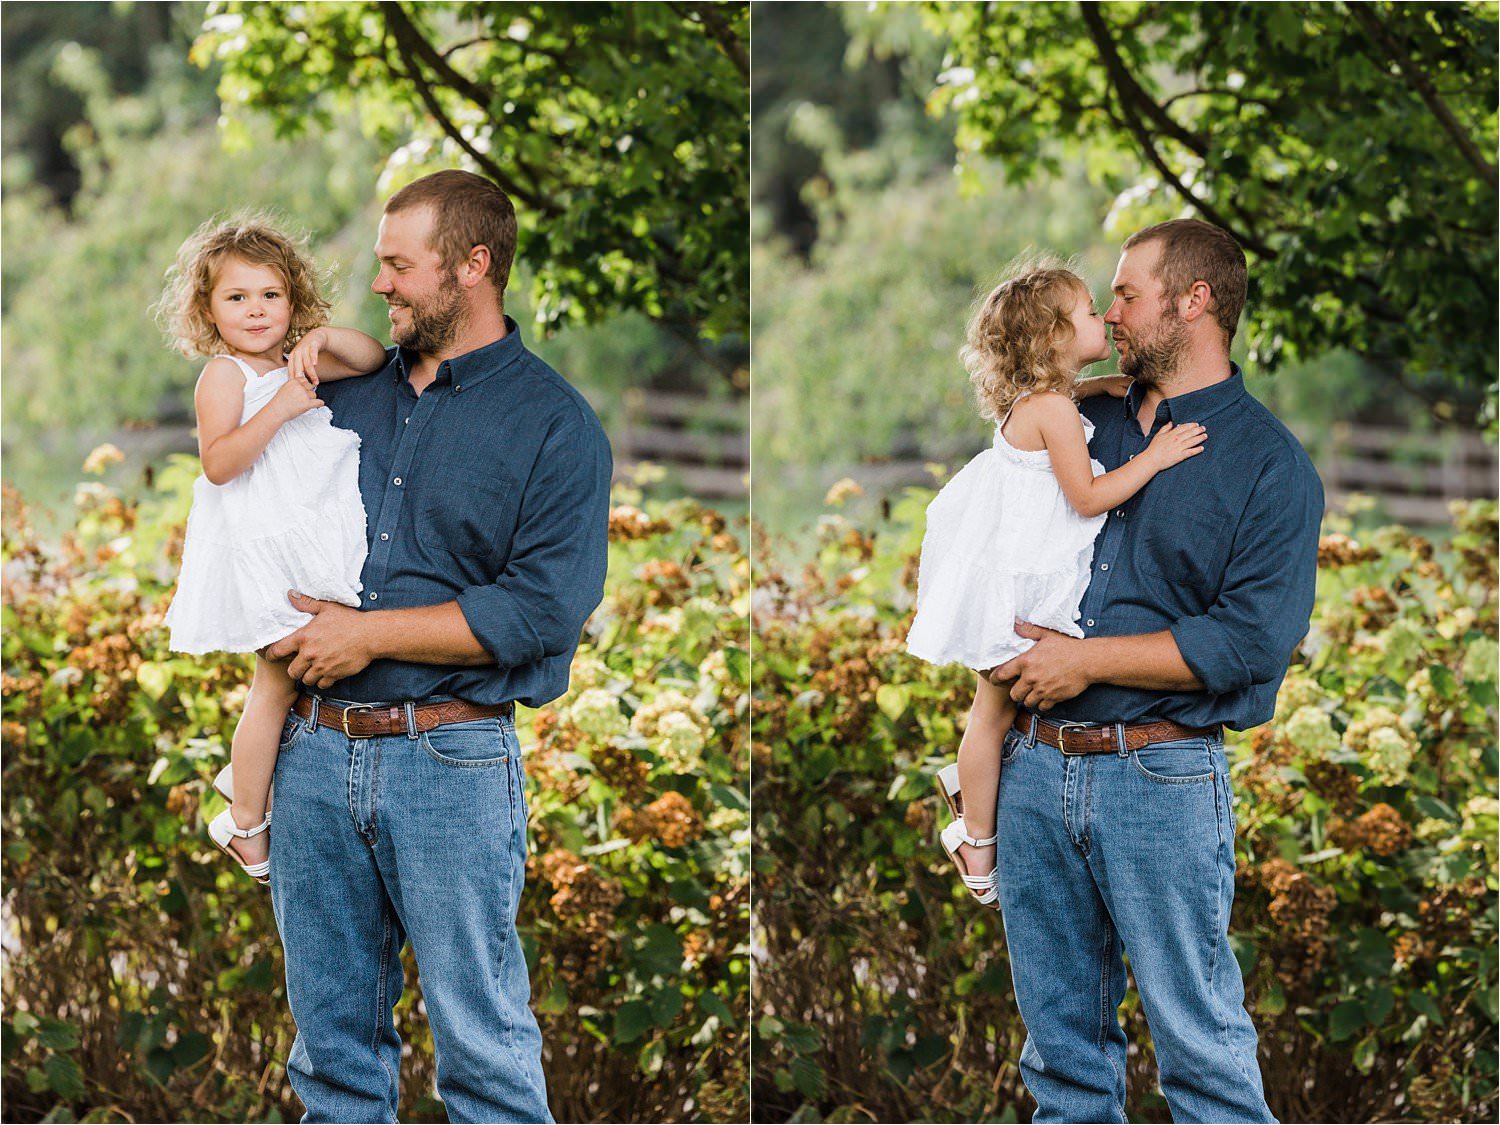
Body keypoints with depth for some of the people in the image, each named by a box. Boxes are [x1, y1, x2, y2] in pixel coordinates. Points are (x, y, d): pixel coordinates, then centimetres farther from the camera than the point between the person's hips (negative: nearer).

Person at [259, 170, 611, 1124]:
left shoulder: (554, 425, -4)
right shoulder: (348, 391, 14)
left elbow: (546, 609, -13)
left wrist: (370, 634, -13)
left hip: (450, 759, -5)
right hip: (318, 750, 5)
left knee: (482, 1046, -2)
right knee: (332, 1035, 11)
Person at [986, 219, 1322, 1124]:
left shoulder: (1269, 464, -4)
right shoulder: (1084, 424, 15)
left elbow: (1253, 641, -13)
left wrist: (1089, 660, -13)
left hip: (1161, 776, -6)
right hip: (1038, 767, 6)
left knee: (1197, 1037, -4)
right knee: (1061, 1041, 11)